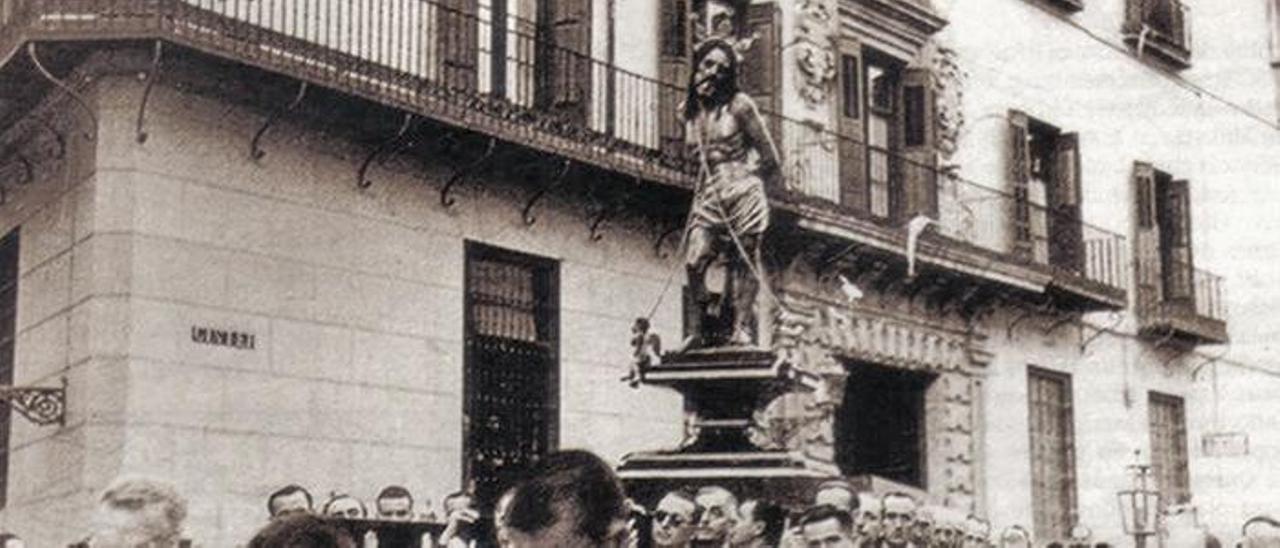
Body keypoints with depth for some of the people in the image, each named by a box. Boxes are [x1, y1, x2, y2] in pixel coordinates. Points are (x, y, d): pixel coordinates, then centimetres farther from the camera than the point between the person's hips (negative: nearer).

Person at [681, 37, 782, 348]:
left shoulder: (738, 105, -3)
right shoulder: (689, 110, 11)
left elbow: (770, 158, 1)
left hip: (742, 191, -4)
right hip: (708, 194, 4)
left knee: (743, 262, -3)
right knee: (694, 262, -9)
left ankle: (742, 329, -2)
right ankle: (699, 330, -4)